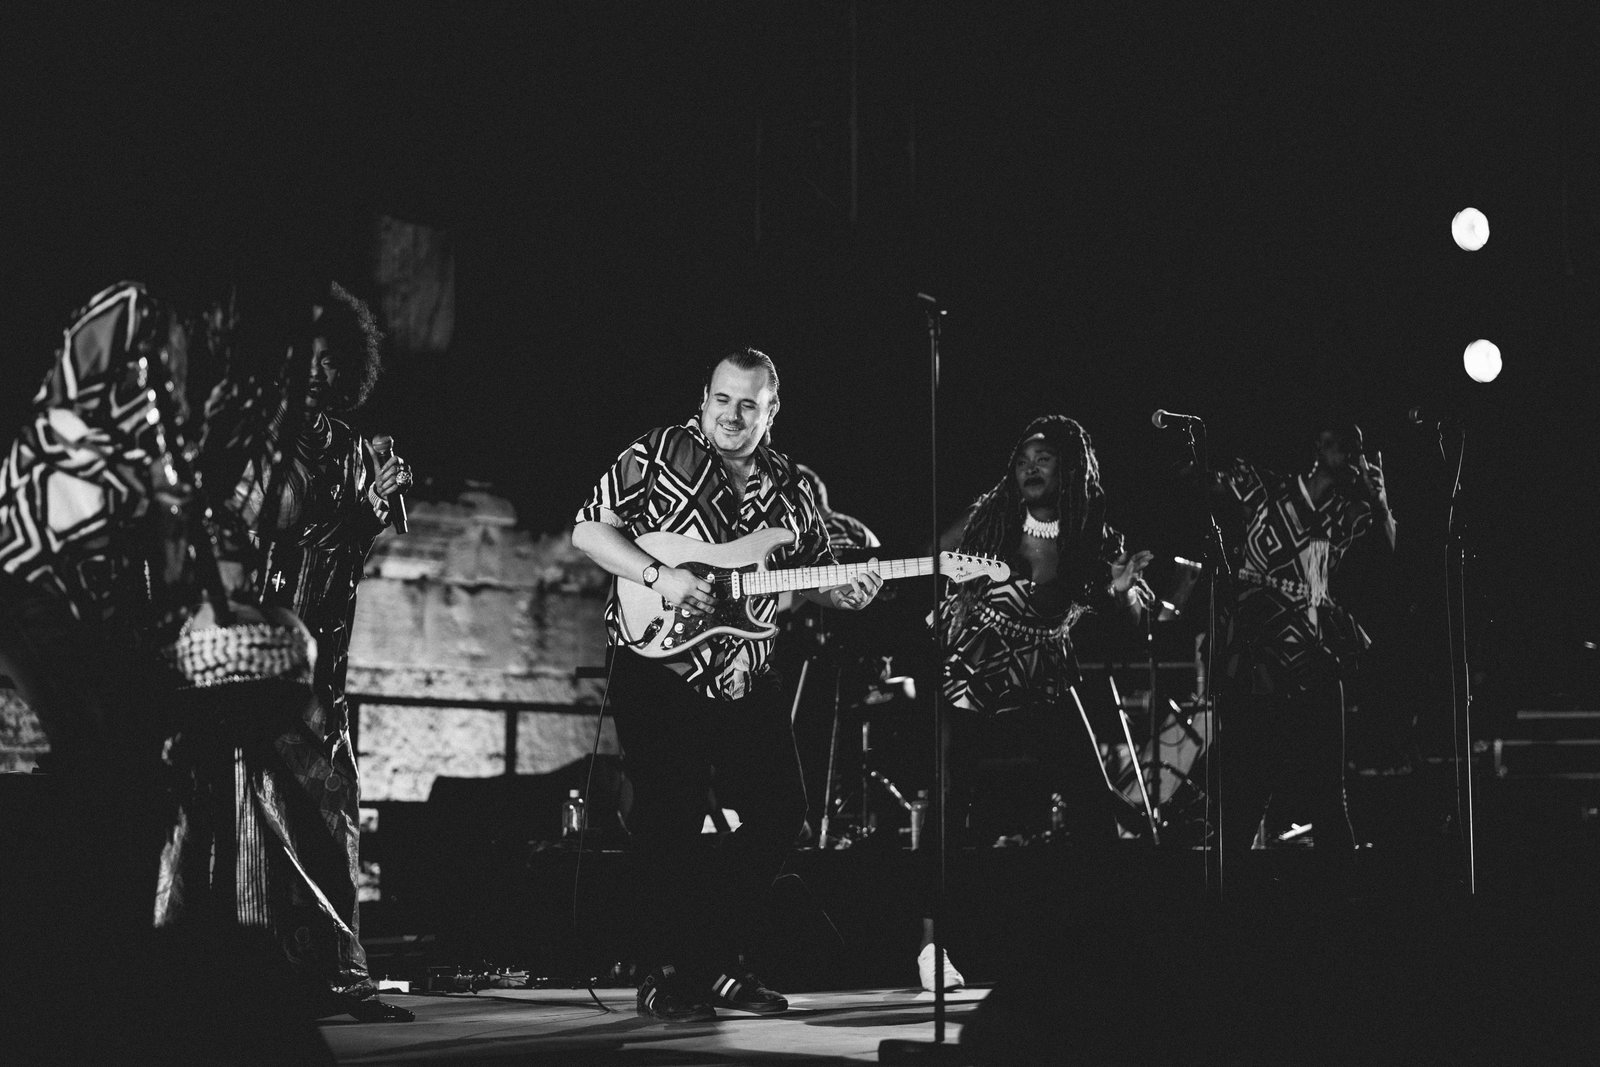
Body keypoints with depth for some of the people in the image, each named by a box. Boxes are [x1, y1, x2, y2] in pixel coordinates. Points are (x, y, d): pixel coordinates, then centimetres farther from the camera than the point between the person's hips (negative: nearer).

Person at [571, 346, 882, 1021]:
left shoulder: (795, 490, 11)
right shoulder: (660, 454, -2)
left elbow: (813, 576, 19)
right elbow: (588, 530, -6)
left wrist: (844, 593, -4)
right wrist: (658, 576, -19)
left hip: (745, 679, 5)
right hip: (659, 668, -5)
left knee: (779, 812, 4)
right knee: (671, 821, -7)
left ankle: (718, 964, 19)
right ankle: (668, 978, 6)